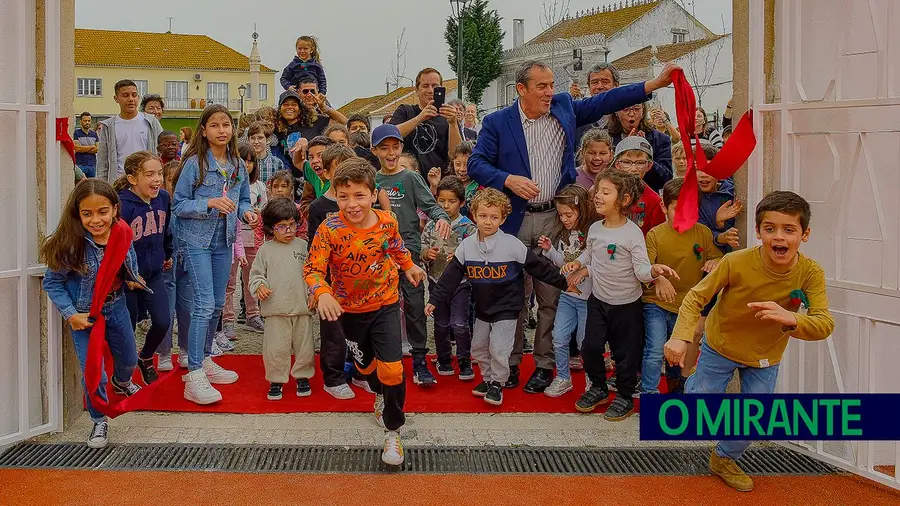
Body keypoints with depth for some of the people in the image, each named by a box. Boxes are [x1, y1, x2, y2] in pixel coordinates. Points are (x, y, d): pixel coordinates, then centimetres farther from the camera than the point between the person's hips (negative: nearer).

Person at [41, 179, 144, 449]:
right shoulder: (71, 245, -27)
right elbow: (51, 282, -16)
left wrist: (133, 277, -12)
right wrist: (71, 315, -20)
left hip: (116, 308, 5)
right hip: (84, 315, -4)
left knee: (129, 359, 25)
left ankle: (122, 382, 61)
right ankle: (100, 421, 20)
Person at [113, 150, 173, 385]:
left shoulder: (163, 197, -3)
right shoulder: (122, 205, -24)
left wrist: (168, 254, 25)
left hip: (154, 273, 5)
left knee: (163, 322, -2)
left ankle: (146, 358, 28)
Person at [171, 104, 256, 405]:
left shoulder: (238, 165, 5)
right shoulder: (195, 163, -10)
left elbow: (243, 200, 15)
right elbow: (178, 204, -9)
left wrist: (246, 212, -7)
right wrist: (209, 203, -24)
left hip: (223, 240, 6)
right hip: (197, 239, -6)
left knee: (217, 304, 14)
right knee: (204, 304, -14)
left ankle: (204, 361, 32)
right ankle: (194, 377, -11)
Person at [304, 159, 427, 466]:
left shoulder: (387, 222, -15)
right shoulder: (329, 230, -24)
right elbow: (313, 268, -26)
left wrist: (409, 267, 24)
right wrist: (322, 293, -45)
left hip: (385, 305, 0)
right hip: (350, 310, 1)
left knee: (392, 369, -13)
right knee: (365, 363, 23)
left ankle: (393, 431, 9)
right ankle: (380, 396, 58)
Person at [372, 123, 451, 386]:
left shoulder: (411, 178, 1)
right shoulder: (372, 181, 10)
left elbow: (430, 204, -6)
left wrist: (442, 217, -26)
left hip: (408, 248, -3)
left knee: (415, 303, -6)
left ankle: (419, 360, 1)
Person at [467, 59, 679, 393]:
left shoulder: (564, 108, 8)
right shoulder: (497, 123, -1)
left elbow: (604, 102, 8)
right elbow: (476, 164, -3)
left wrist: (654, 83, 2)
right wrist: (509, 180, -19)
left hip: (555, 218, 2)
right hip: (515, 220, -1)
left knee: (551, 297, 4)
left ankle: (544, 365, 16)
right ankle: (511, 362, 19)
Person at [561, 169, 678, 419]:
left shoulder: (633, 233, -18)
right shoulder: (595, 229, -1)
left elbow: (642, 271, -20)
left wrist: (654, 269, -39)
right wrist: (577, 263, 2)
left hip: (626, 304, -5)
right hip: (598, 300, 5)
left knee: (625, 352, 7)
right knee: (590, 347, 6)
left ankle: (625, 397, 26)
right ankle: (598, 389, 29)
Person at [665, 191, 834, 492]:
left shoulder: (811, 273, -25)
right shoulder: (736, 262, -30)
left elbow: (824, 325, -32)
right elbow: (696, 297, -20)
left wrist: (790, 318, -52)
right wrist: (680, 336, -33)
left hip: (765, 357, 2)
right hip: (720, 346, -2)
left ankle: (724, 459, 41)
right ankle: (693, 384, 44)